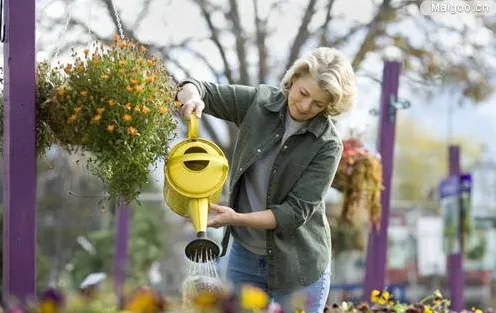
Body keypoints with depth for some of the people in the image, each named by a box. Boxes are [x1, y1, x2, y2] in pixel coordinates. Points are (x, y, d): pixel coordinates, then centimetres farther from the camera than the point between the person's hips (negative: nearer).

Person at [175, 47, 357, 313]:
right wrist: (192, 96, -23)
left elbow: (295, 211, -18)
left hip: (297, 268, -3)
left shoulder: (327, 145, -15)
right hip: (244, 256, 4)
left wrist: (237, 219, -30)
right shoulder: (258, 102, -5)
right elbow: (198, 90, 2)